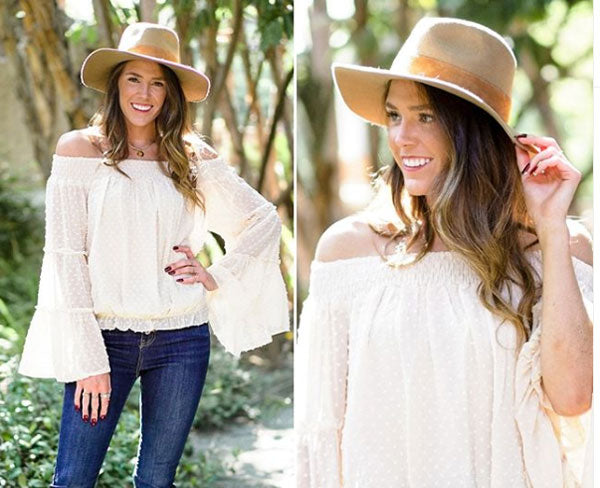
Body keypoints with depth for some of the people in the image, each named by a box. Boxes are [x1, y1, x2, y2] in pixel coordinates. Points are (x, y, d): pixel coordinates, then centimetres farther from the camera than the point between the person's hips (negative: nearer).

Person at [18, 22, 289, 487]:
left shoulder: (192, 156, 4)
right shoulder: (80, 149, -2)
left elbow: (265, 219, 13)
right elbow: (65, 256, -5)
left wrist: (218, 276, -1)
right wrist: (86, 358, -10)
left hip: (182, 340, 2)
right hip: (105, 334, -2)